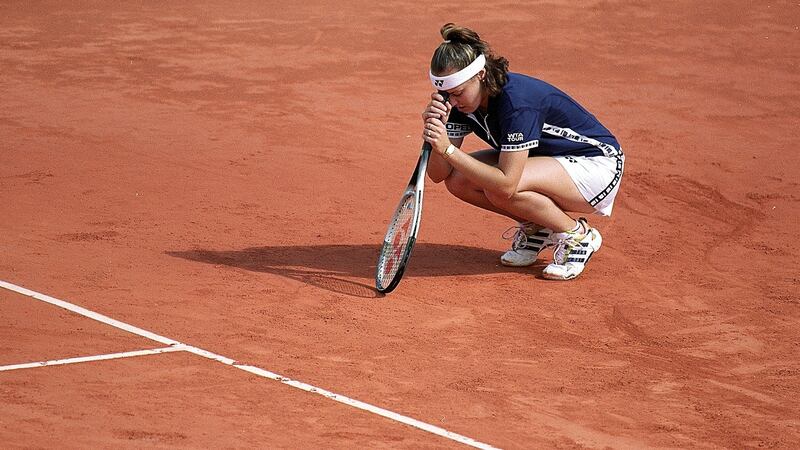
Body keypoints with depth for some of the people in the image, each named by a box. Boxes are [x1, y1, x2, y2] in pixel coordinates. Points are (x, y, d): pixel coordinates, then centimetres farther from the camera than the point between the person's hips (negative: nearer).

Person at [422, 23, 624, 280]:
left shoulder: (516, 100, -32)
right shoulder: (460, 102, -9)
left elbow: (506, 184, -36)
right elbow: (438, 174, -11)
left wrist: (448, 149, -38)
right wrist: (436, 130, -29)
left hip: (596, 166, -8)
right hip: (549, 163, 8)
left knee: (499, 188, -32)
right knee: (458, 179, -10)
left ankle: (578, 236, -9)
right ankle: (535, 228, 8)